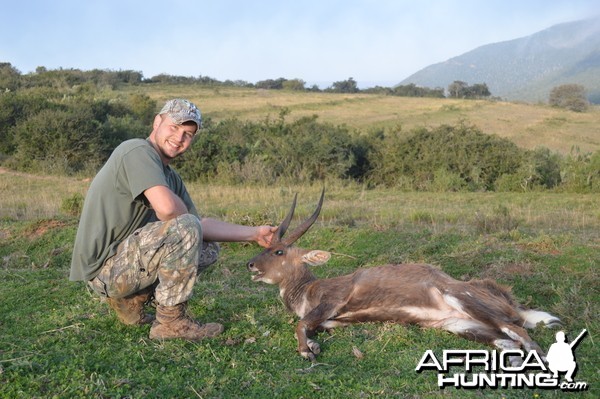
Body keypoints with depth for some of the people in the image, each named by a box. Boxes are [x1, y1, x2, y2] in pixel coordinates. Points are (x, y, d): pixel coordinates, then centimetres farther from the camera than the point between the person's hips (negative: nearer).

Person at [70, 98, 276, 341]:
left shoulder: (171, 177, 12)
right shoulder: (138, 151, -16)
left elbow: (202, 226, 12)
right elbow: (167, 208, -32)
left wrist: (254, 234, 8)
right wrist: (183, 220, -9)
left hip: (124, 259, 9)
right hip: (104, 268, -9)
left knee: (209, 248, 13)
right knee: (186, 228, -25)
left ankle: (132, 301, 10)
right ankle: (171, 322, -11)